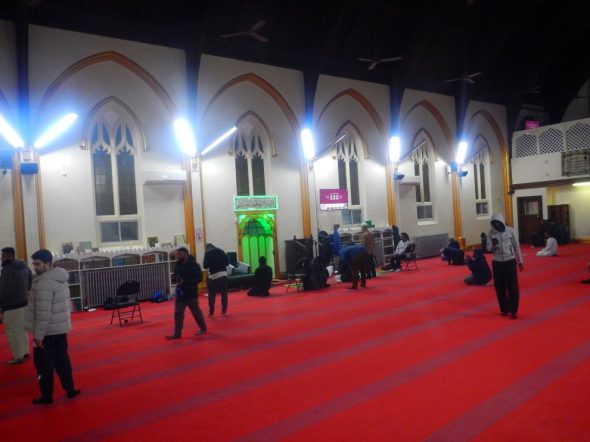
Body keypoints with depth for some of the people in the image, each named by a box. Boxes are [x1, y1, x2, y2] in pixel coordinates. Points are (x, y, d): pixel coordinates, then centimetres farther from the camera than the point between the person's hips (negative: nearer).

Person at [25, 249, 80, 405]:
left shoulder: (44, 283, -22)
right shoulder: (60, 278, 8)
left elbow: (43, 312, -24)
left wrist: (38, 335, -19)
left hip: (47, 331, -9)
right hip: (61, 328, 9)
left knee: (44, 363, 5)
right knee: (62, 360, 17)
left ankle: (47, 395, 16)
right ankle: (70, 389, 22)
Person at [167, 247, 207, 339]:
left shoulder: (193, 265, -14)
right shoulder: (178, 264, 6)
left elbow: (198, 278, -19)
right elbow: (174, 275, 18)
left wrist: (185, 280, -24)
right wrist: (176, 278, -7)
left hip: (191, 292, -6)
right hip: (180, 292, 6)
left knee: (196, 311, 8)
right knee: (178, 313, 3)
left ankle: (203, 328, 28)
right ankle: (177, 333, 8)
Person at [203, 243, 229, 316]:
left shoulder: (208, 253, 0)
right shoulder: (221, 251, 13)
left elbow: (205, 265, -4)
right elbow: (227, 263, 14)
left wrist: (211, 266, 15)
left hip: (214, 275, -4)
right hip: (223, 274, 4)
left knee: (211, 294, 4)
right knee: (224, 293, 11)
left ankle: (211, 312, 6)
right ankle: (224, 311, 15)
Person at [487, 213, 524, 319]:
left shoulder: (510, 230, -5)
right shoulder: (491, 232, -2)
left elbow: (516, 246, 3)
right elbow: (489, 248, -2)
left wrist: (520, 261, 6)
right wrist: (493, 245, -26)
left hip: (510, 261, -1)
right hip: (497, 262, 2)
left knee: (512, 287, -2)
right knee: (500, 287, 7)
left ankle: (514, 310, 8)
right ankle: (504, 309, 23)